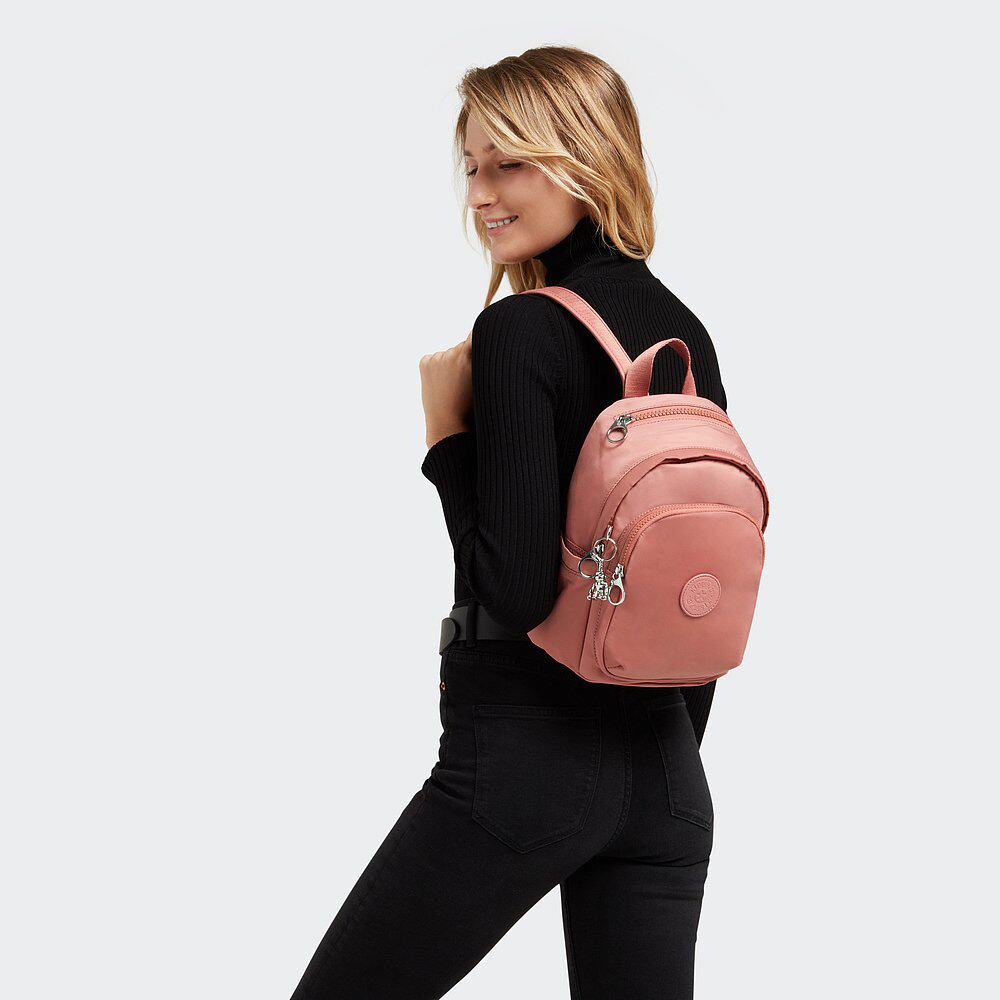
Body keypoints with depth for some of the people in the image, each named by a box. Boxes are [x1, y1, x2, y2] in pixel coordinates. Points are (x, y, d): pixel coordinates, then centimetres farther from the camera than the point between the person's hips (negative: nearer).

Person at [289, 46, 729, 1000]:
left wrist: (444, 433, -9)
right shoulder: (687, 334, 9)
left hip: (521, 756, -7)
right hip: (663, 765, 7)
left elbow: (513, 590, -21)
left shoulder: (519, 332, -15)